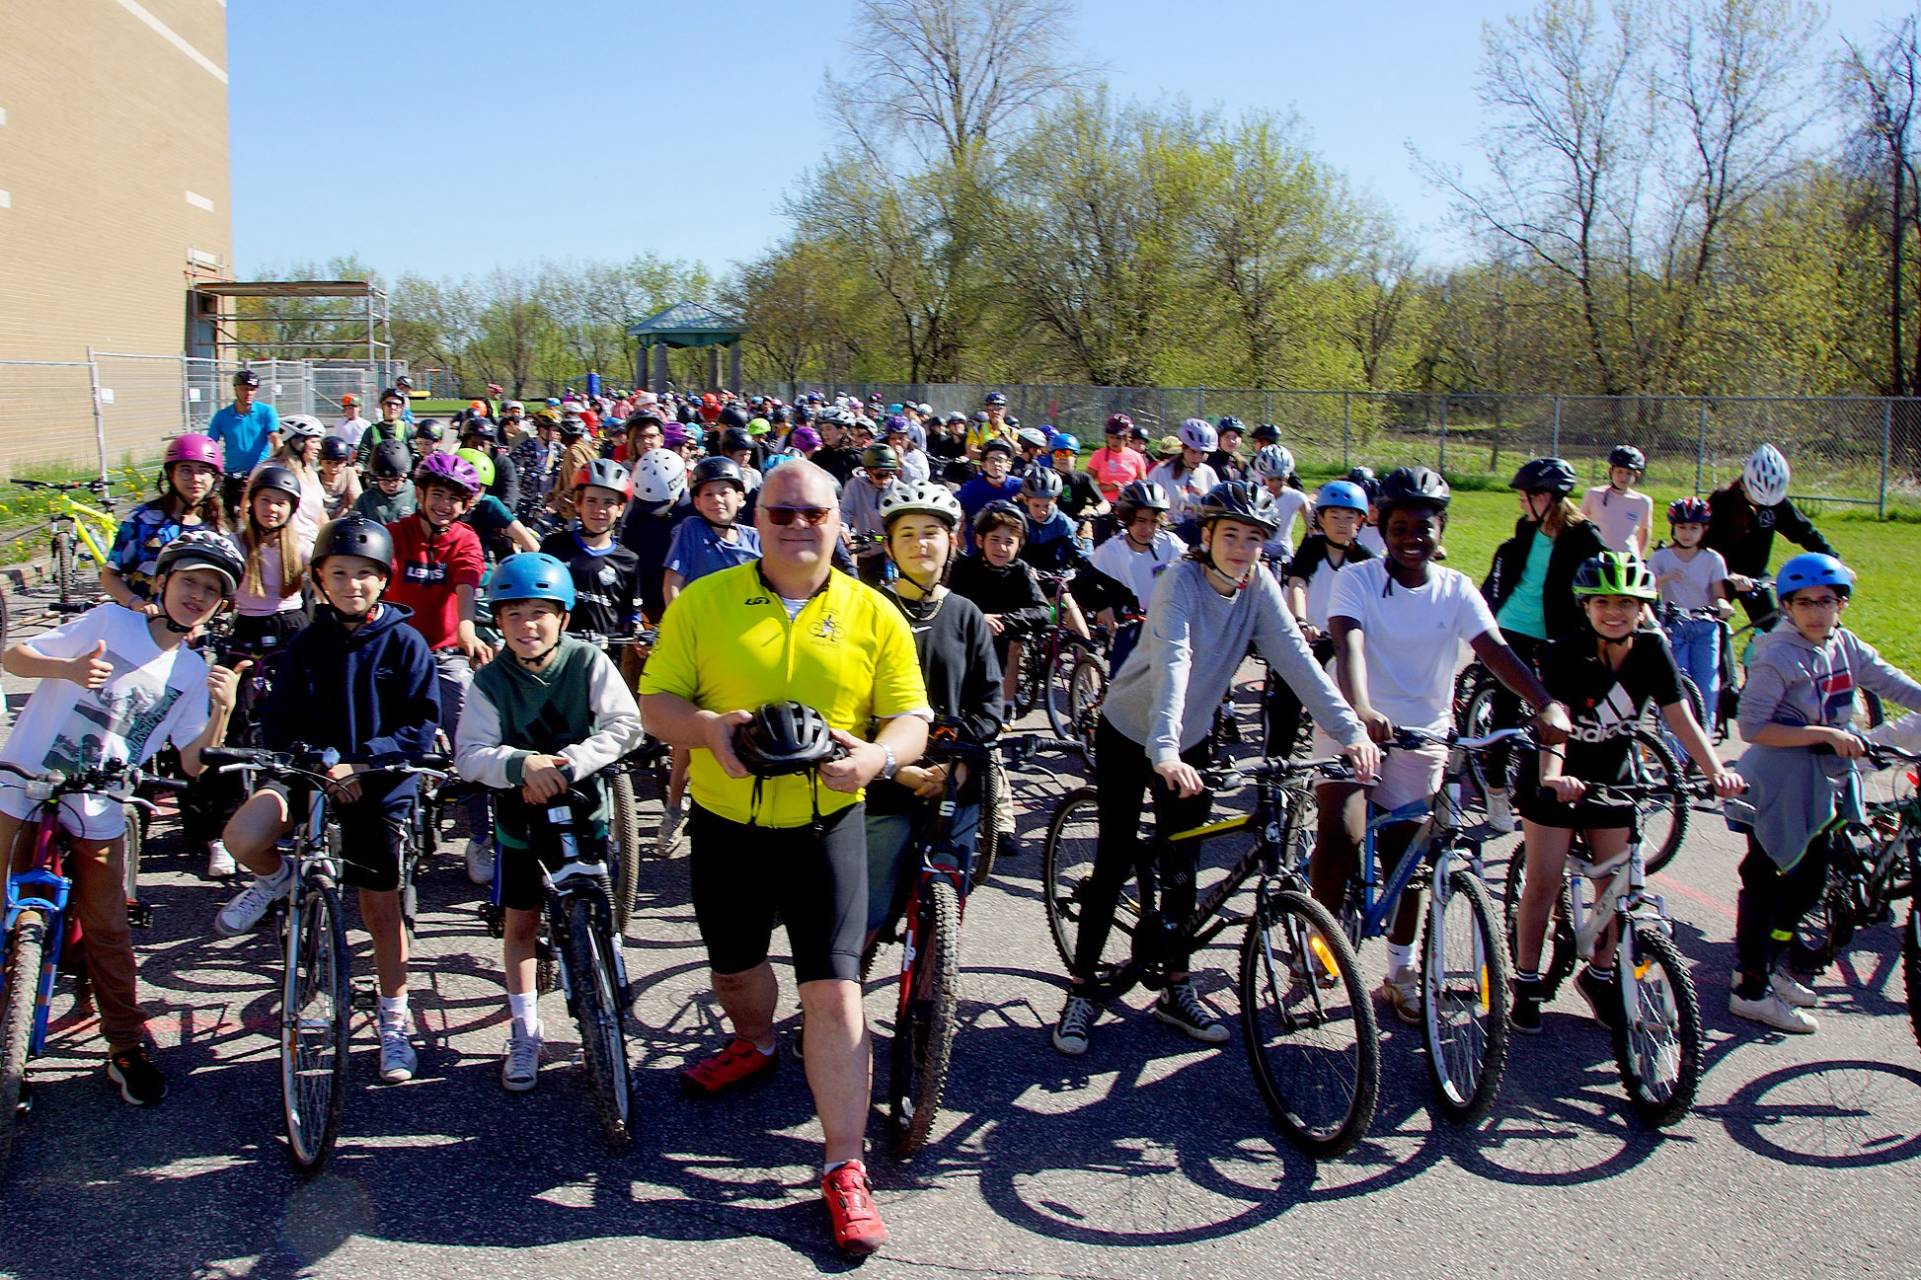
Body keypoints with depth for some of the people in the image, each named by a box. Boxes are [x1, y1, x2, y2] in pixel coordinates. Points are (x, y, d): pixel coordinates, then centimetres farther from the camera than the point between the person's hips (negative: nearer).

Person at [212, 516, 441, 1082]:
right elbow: (278, 721, 5)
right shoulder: (307, 645, 5)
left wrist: (360, 762, -20)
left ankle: (394, 1021, 23)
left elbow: (421, 725, -8)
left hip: (380, 787, -2)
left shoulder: (404, 643, -4)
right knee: (243, 837, -27)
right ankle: (275, 878, 10)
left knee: (381, 909, 5)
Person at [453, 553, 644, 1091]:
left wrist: (566, 764, -28)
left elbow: (626, 725, -18)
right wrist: (523, 764, -33)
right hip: (520, 820, 1)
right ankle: (523, 1036, 22)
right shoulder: (490, 681, -8)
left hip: (585, 811, -1)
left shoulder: (590, 663, -10)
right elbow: (471, 755, -14)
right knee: (520, 926, 7)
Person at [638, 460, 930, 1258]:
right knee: (733, 964, 22)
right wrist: (706, 727, -24)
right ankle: (754, 1046, 57)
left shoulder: (874, 616, -2)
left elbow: (911, 719, -1)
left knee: (833, 990, -8)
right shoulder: (704, 602, -2)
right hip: (726, 823, 2)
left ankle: (844, 1170, 1)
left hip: (826, 825, -2)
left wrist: (878, 755, -24)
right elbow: (655, 700, -2)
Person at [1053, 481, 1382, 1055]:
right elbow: (1172, 664, -39)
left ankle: (1177, 991, 24)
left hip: (1191, 738, 5)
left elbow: (1296, 659, -17)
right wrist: (1164, 752, -53)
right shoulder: (1181, 583, -25)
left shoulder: (1259, 586, -10)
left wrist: (1351, 731, -27)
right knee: (1116, 862, -2)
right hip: (1130, 734, -5)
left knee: (1181, 867, 10)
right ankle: (1080, 992, 10)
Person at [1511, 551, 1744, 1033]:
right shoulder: (1567, 653, -22)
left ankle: (1599, 975, 24)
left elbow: (1680, 716, -17)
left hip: (1611, 777, 4)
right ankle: (1526, 981, 12)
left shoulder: (1651, 649, -11)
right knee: (1543, 883, -3)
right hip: (1557, 778, -4)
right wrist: (1552, 774, -52)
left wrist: (1715, 770, -32)